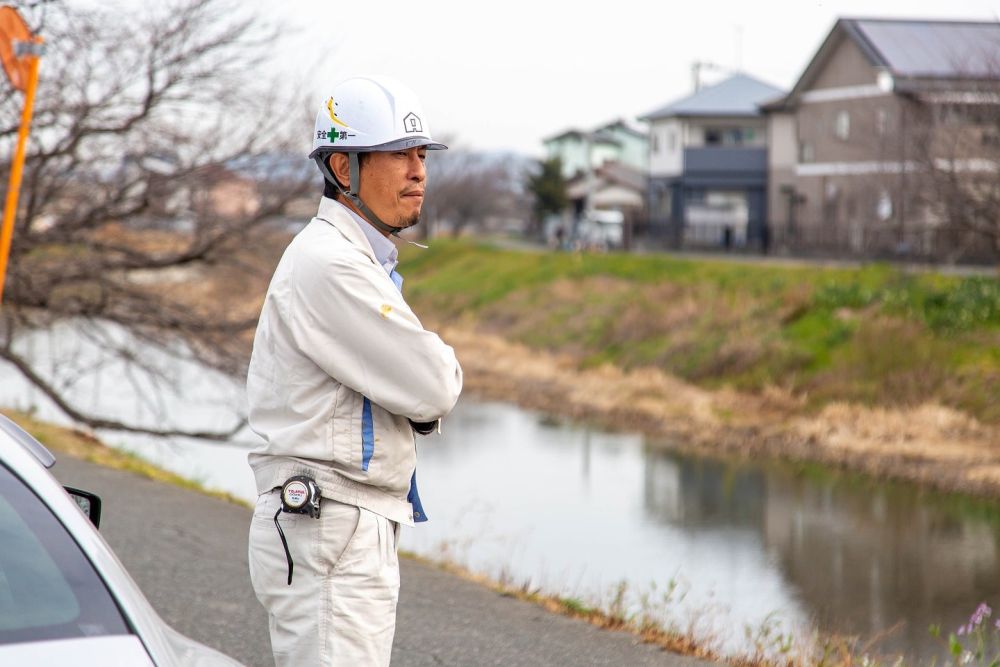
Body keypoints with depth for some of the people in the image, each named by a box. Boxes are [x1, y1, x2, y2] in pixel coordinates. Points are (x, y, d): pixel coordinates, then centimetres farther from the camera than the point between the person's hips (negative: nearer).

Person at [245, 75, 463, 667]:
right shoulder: (328, 264, -16)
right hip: (326, 531, -10)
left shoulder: (365, 261, 17)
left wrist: (419, 394, -5)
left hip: (361, 533, 11)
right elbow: (434, 387, -19)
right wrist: (440, 367, 4)